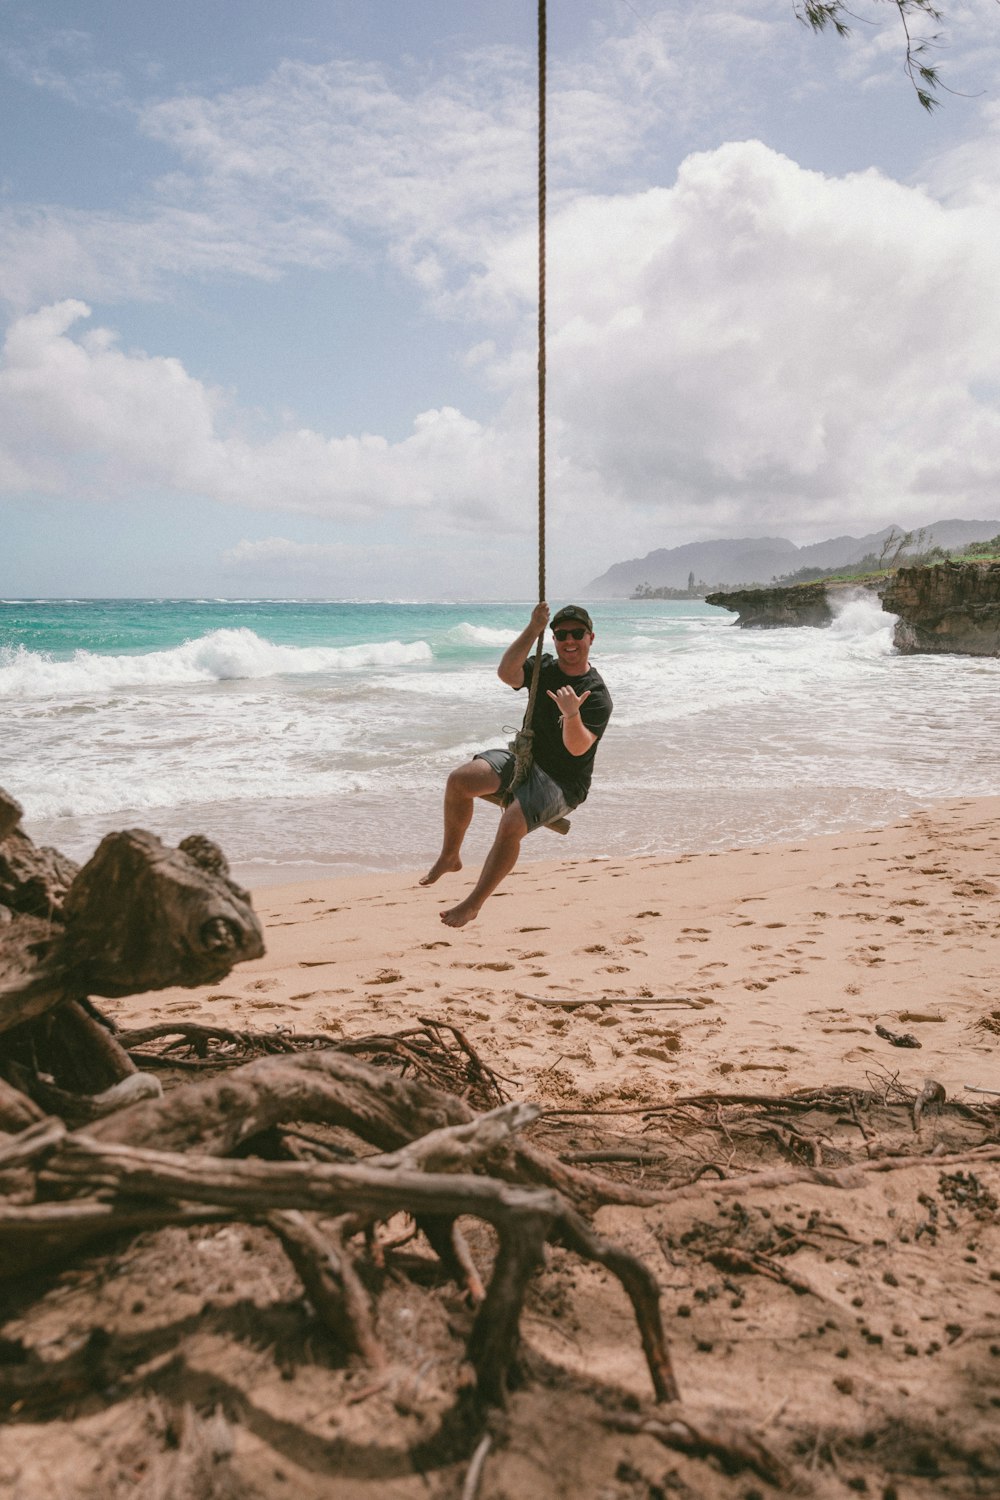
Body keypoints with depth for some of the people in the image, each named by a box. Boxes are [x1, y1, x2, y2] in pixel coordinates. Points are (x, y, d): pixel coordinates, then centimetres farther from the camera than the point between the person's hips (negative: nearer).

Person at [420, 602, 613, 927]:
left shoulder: (597, 695, -13)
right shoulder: (544, 668, 3)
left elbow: (577, 748, -23)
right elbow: (506, 673, -18)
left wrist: (572, 715, -42)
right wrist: (533, 629, -24)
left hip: (562, 781, -5)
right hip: (524, 757, 5)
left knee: (511, 824, -29)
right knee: (459, 779, -19)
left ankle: (473, 904, -12)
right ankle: (449, 856, 2)